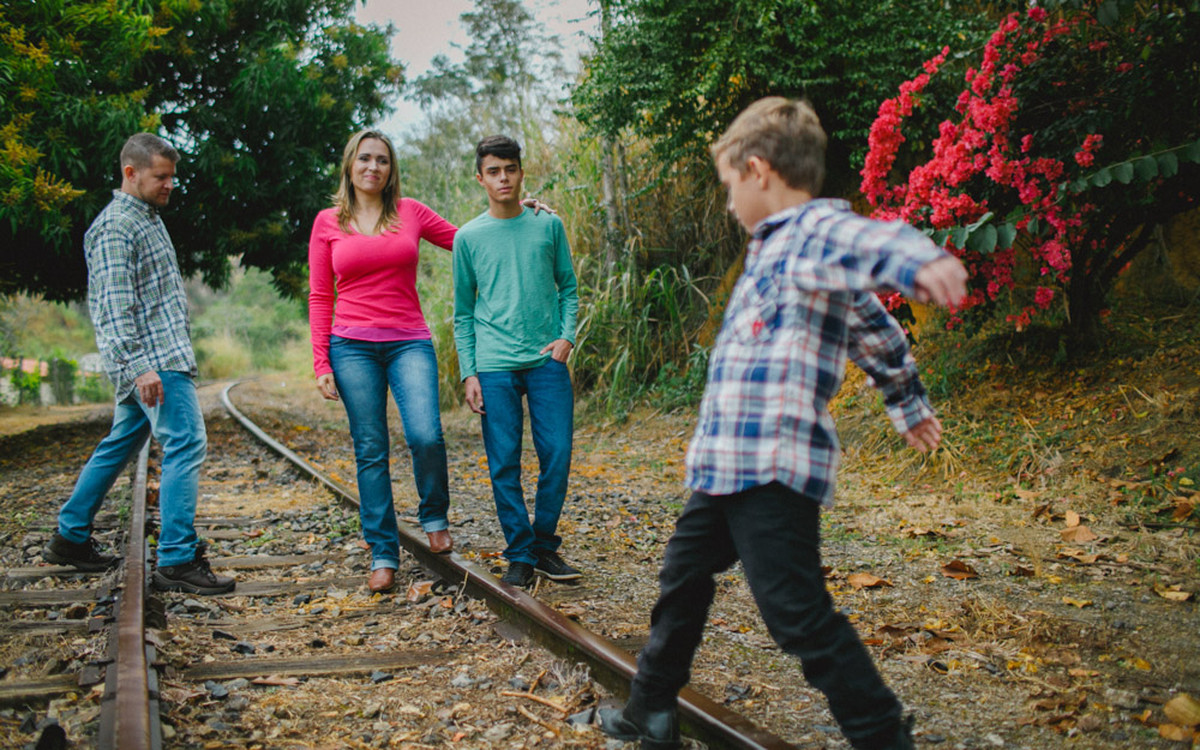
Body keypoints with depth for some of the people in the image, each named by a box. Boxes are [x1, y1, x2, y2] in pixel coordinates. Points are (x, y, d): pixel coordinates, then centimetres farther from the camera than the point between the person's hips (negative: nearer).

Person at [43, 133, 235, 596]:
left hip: (164, 356, 10)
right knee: (186, 445, -14)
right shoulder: (116, 227, -12)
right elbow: (114, 307, -20)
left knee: (120, 445, 16)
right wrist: (139, 366, -27)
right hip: (154, 360, -10)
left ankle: (70, 538, 26)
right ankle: (177, 560, -14)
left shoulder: (147, 218, 19)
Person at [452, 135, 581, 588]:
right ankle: (520, 555, 10)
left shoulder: (548, 226, 9)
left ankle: (545, 546, 14)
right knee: (504, 464, 0)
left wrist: (566, 336, -3)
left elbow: (568, 287, 14)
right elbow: (463, 312, 10)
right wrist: (468, 372, 2)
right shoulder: (468, 237, 7)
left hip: (547, 362, 1)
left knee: (557, 455, -3)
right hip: (494, 367, 0)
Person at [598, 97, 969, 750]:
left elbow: (861, 237, -38)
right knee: (682, 580, 22)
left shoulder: (813, 232, -12)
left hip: (774, 470, -11)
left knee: (799, 616, -11)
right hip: (724, 464, 11)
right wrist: (908, 405, 42)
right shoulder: (779, 245, 19)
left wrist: (919, 260, -61)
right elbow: (876, 333, 29)